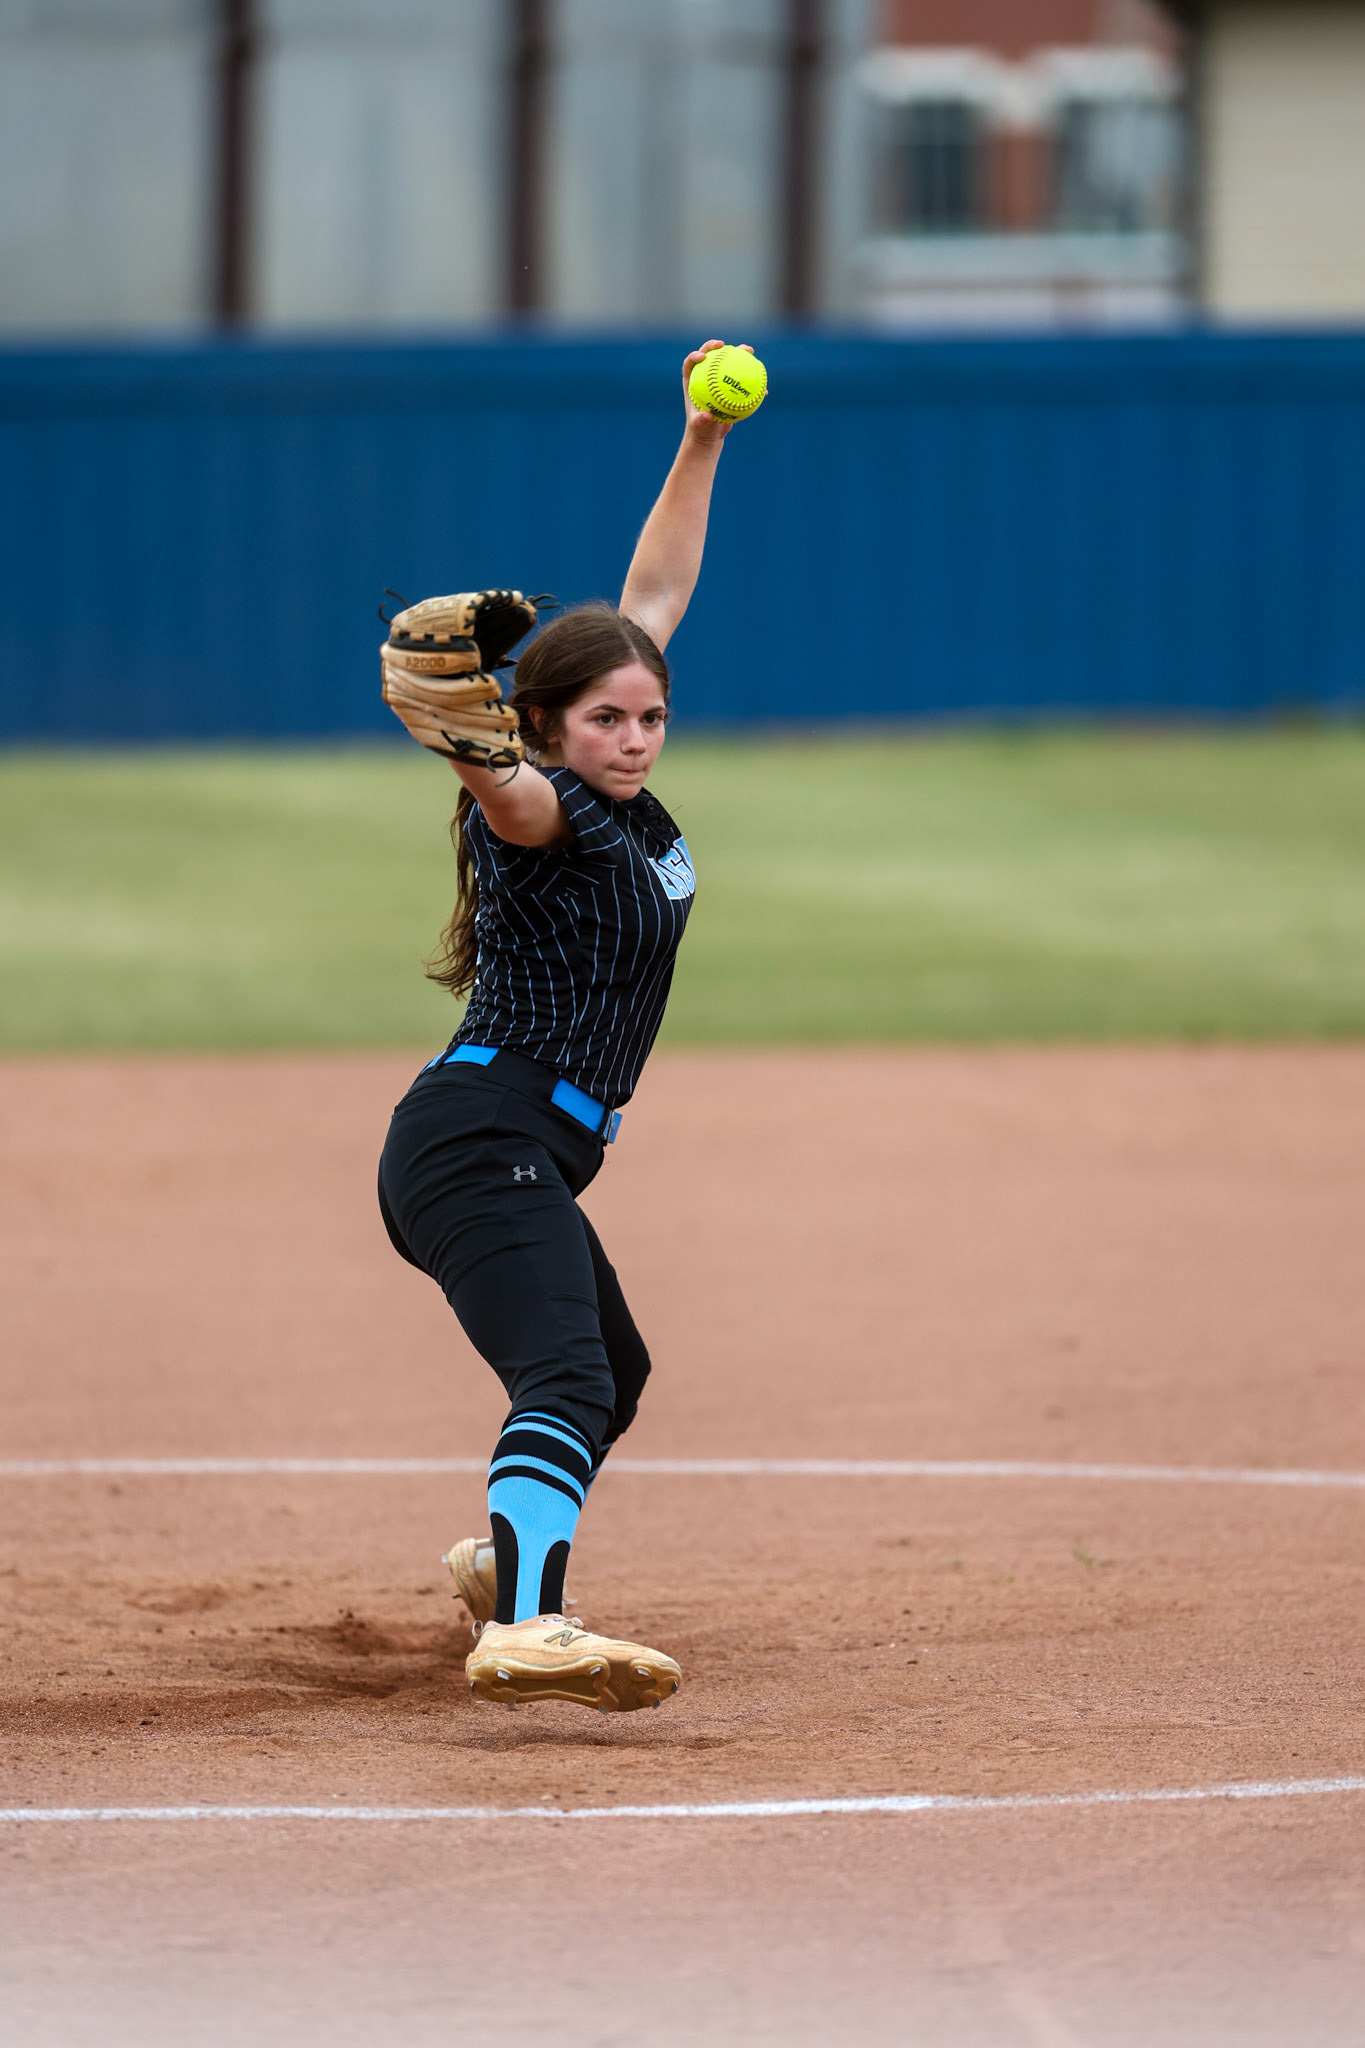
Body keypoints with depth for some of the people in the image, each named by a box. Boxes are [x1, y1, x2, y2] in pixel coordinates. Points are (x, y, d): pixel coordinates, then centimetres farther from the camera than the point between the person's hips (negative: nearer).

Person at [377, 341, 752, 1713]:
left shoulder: (622, 799, 13)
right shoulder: (544, 810, -13)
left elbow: (655, 595, 22)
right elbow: (510, 792, -40)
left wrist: (704, 440, 20)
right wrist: (471, 747, -63)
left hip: (516, 1159, 11)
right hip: (485, 1135, -11)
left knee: (610, 1371, 31)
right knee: (569, 1382, -30)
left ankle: (501, 1555, 52)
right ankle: (525, 1627, -51)